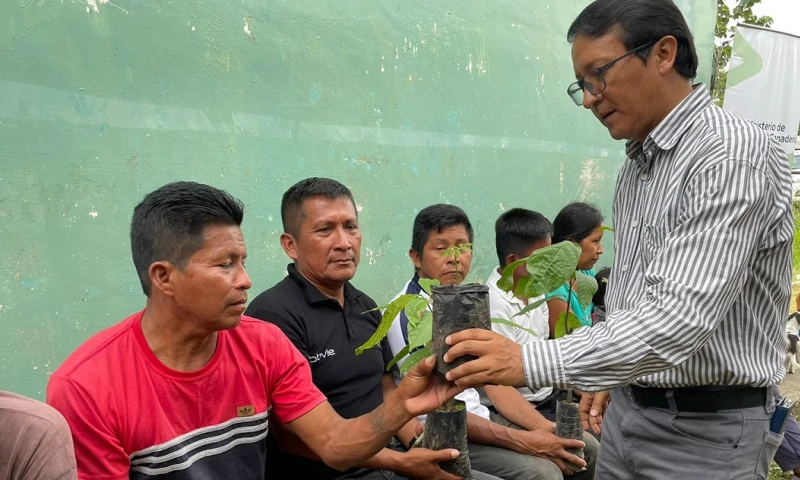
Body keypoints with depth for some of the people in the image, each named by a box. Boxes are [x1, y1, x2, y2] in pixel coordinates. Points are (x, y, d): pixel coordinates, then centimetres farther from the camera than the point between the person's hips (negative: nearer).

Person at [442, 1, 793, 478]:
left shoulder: (733, 154, -21)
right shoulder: (638, 162, 7)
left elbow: (679, 317, -30)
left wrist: (530, 362, -32)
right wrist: (613, 378, 16)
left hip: (708, 429, -7)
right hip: (629, 411, 7)